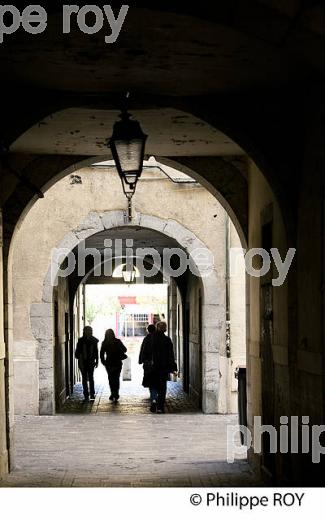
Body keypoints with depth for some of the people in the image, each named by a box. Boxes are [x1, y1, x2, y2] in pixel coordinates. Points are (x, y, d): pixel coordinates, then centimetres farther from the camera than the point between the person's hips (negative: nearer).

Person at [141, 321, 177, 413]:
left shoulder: (149, 339, -2)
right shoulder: (167, 340, -6)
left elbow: (144, 353, 4)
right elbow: (171, 355, -5)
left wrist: (145, 363, 15)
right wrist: (173, 368, -1)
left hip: (151, 367, 1)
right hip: (164, 367, -1)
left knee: (153, 385, 13)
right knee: (162, 387, 7)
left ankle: (153, 400, -13)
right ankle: (160, 407, 4)